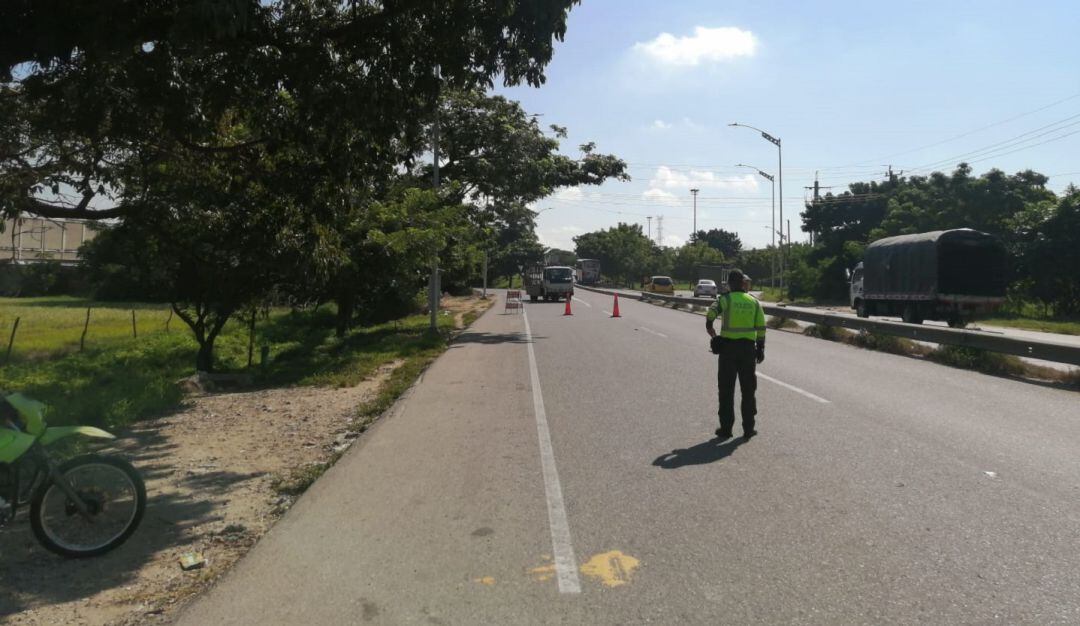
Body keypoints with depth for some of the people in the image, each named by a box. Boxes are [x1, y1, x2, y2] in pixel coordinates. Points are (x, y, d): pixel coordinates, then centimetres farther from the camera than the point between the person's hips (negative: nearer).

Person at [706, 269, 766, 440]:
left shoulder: (724, 299, -2)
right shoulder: (754, 302, 7)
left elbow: (711, 312, -22)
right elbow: (761, 327, 2)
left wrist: (710, 328, -3)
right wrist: (760, 349, 8)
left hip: (728, 347, -2)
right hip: (748, 348, 2)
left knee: (726, 390, 5)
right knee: (748, 390, 11)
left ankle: (726, 428, 7)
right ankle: (748, 428, 13)